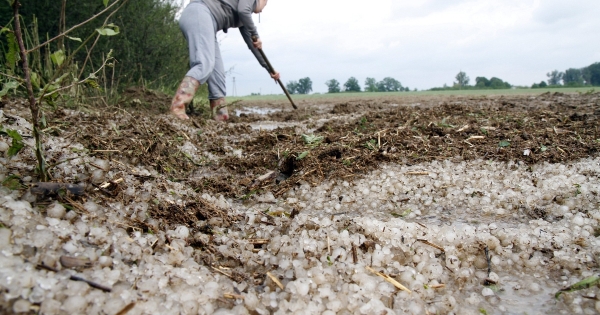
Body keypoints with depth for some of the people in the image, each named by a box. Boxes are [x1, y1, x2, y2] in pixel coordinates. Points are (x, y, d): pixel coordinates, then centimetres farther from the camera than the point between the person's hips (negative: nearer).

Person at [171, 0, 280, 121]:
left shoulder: (245, 18, 32)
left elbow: (251, 43, 35)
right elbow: (242, 10, -10)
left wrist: (268, 68, 39)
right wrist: (256, 35, 1)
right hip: (198, 13, -9)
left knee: (217, 71, 3)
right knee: (205, 64, -26)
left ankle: (221, 116, 1)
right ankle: (177, 109, -37)